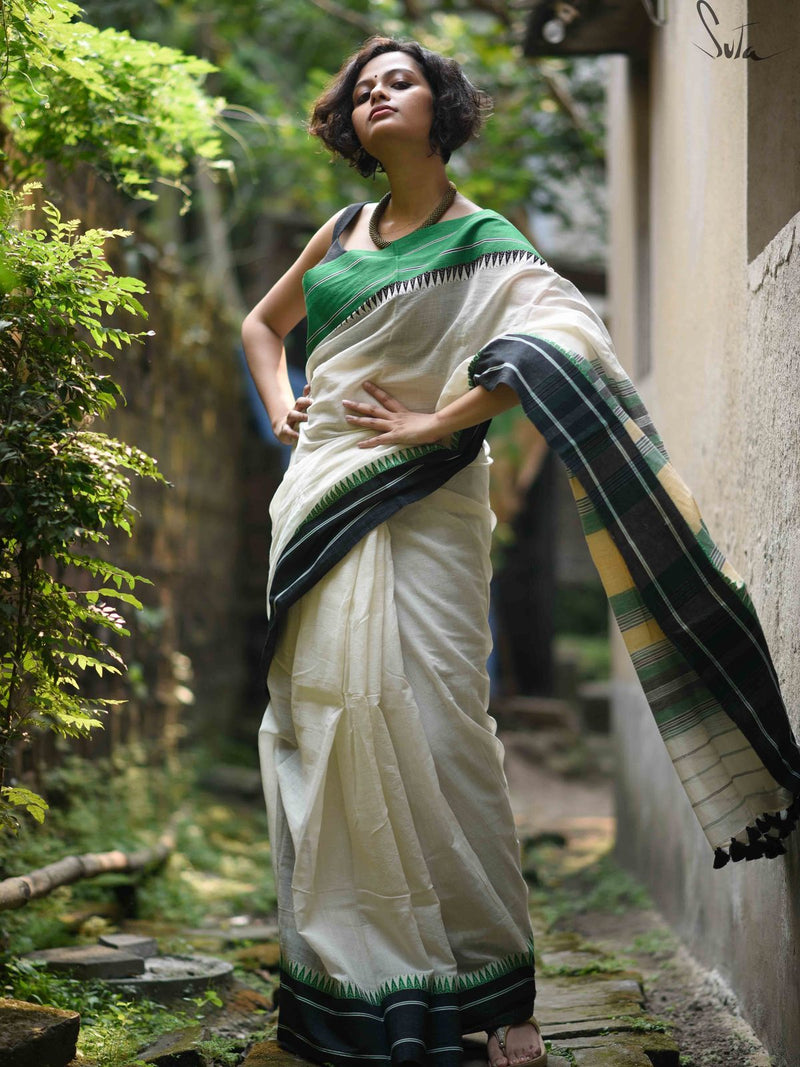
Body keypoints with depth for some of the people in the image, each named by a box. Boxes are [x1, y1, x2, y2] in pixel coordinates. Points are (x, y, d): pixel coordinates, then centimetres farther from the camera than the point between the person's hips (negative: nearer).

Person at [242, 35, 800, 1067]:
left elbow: (560, 333, -19)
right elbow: (261, 322, 30)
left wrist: (435, 421, -17)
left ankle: (488, 984, 0)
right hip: (319, 499, 5)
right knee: (319, 716, 2)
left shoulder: (478, 238, -1)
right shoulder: (344, 229, 16)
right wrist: (280, 408, 11)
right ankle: (342, 981, 12)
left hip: (412, 508, -5)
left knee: (422, 725, -11)